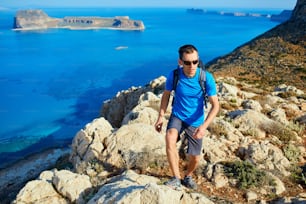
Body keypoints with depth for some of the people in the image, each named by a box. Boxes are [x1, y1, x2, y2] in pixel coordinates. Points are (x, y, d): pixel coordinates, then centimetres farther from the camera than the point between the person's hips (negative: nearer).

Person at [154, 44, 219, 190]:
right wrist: (160, 117, -3)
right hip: (177, 116, 0)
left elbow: (215, 105, -18)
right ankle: (176, 178, -20)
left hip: (196, 122, 0)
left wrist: (204, 125, -32)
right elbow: (166, 95, 1)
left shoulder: (207, 78, -22)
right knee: (170, 138, -33)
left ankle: (188, 177, 42)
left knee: (195, 158, 8)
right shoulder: (174, 75, -18)